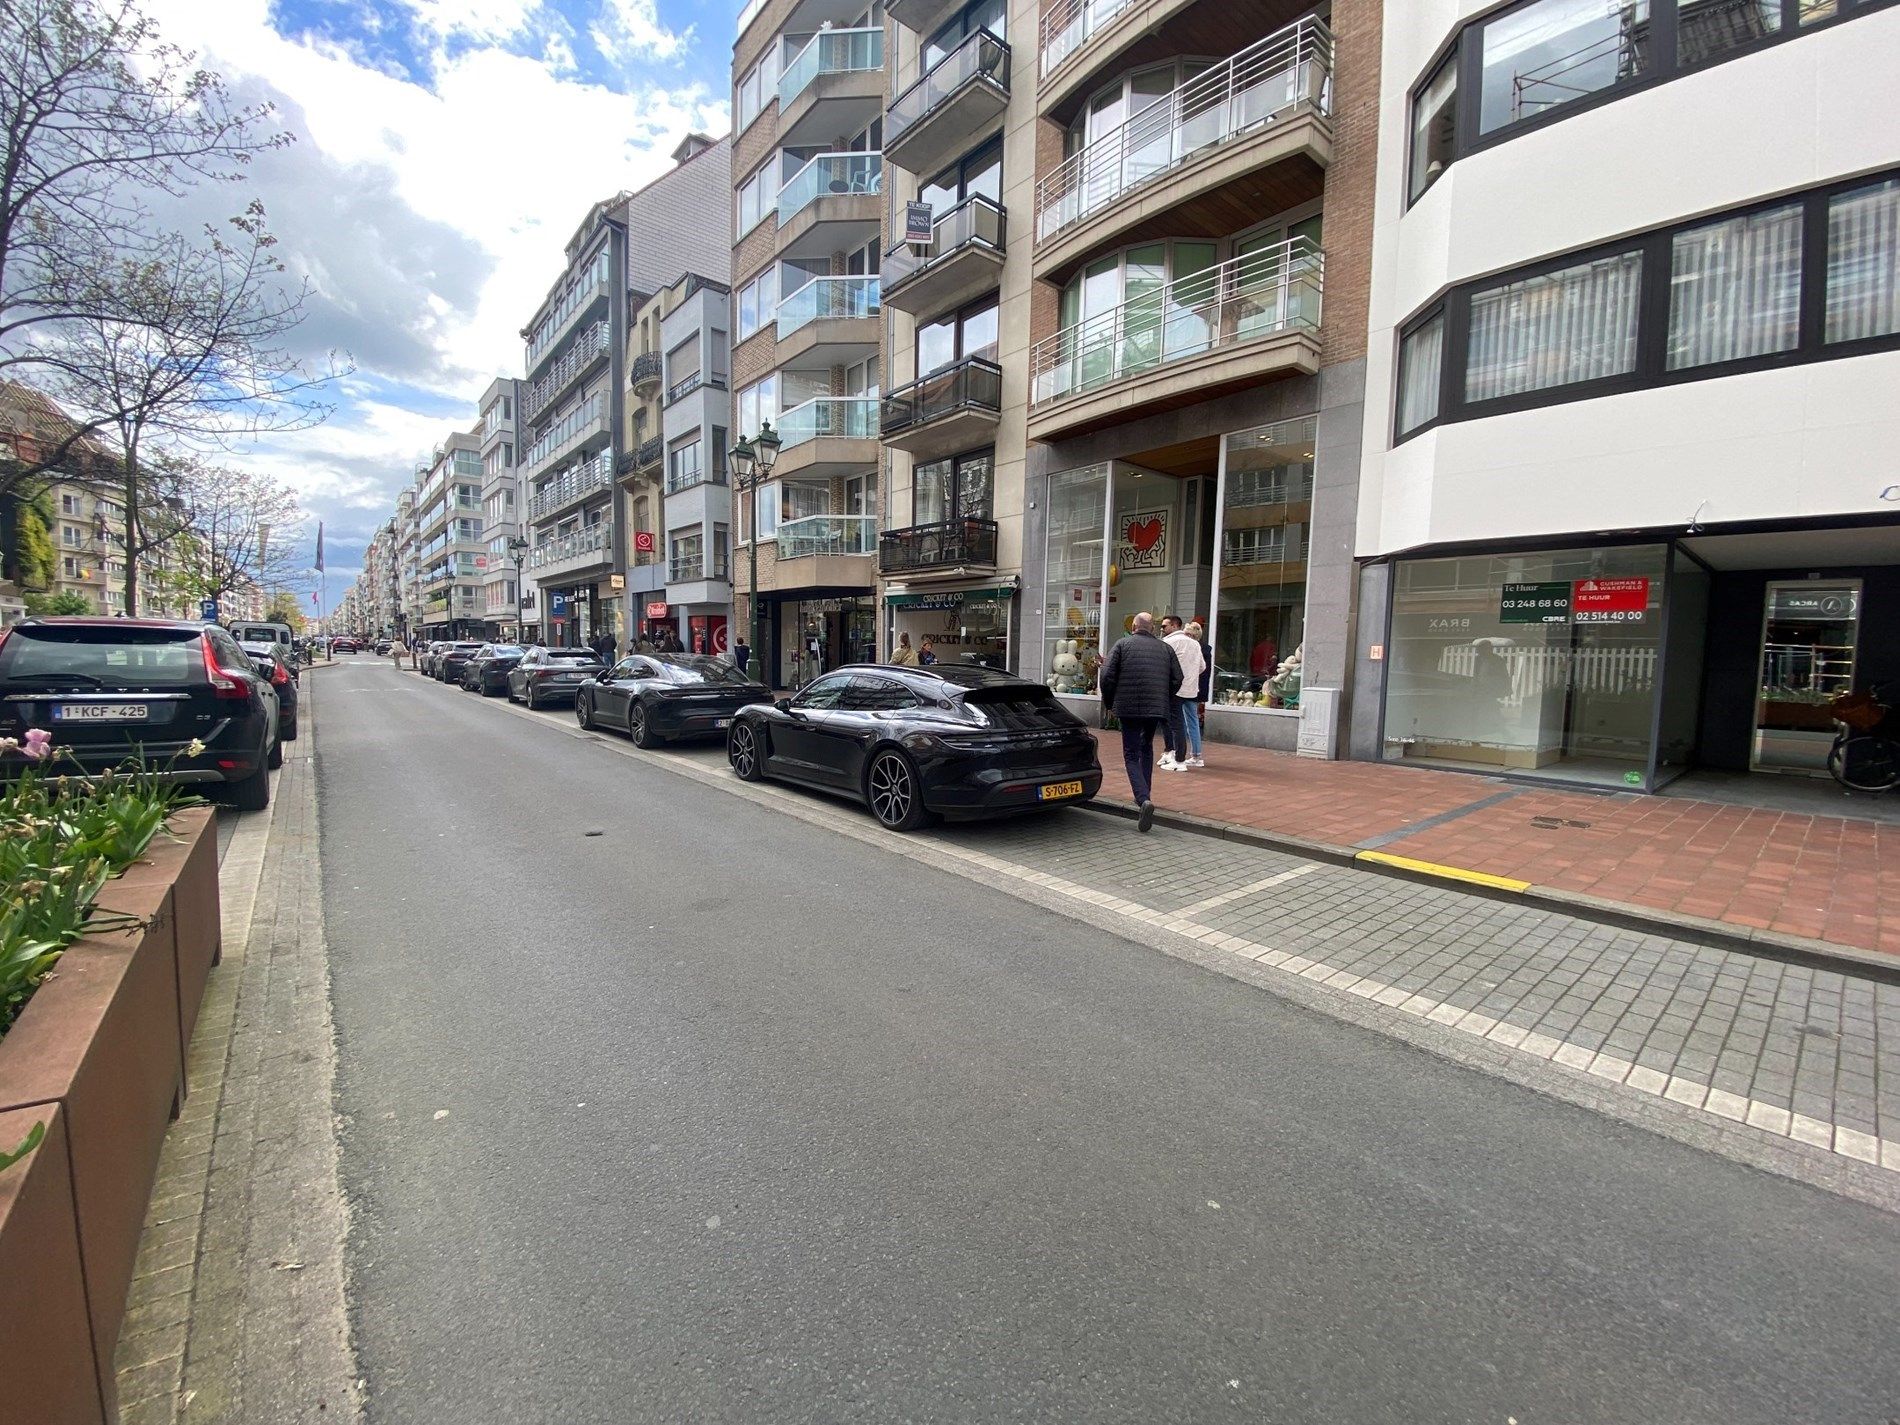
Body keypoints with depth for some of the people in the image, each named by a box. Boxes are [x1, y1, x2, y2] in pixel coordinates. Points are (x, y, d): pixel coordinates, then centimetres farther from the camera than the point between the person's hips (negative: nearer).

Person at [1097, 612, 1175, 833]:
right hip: (1157, 708, 4)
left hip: (1128, 707, -3)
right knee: (1146, 748, 24)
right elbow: (1177, 679, 8)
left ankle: (1144, 799, -20)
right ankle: (1144, 795, 29)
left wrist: (1109, 704, 7)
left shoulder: (1122, 645, 2)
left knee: (1131, 755, 0)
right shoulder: (1165, 649, 12)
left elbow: (1107, 676, -5)